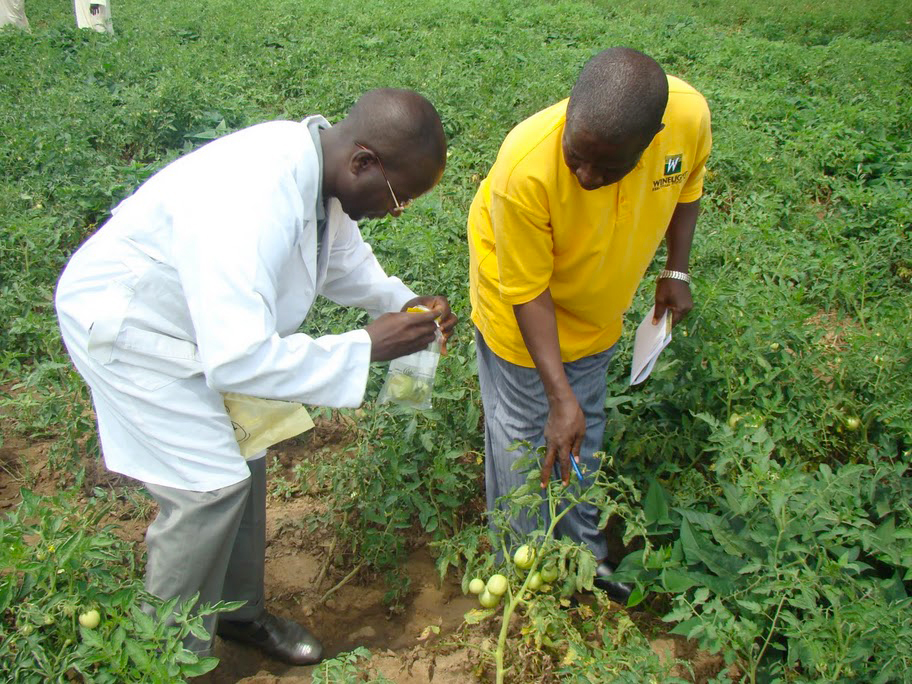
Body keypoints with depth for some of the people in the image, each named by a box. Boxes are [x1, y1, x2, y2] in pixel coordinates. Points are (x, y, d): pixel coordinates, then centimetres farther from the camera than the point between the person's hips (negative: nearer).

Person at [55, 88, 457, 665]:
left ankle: (239, 611, 35)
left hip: (208, 325, 9)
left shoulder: (318, 159, -11)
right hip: (124, 327, -8)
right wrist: (367, 347, -33)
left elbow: (341, 252, 9)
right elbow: (237, 359, -40)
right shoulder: (250, 205, -39)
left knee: (245, 463, 14)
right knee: (211, 485, -7)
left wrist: (403, 301, -8)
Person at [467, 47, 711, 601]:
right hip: (525, 309, -4)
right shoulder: (526, 169, -41)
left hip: (599, 305, 5)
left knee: (587, 427, 21)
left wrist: (676, 271, -6)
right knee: (525, 435, 8)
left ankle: (585, 550, 43)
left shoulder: (690, 116, -29)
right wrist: (560, 397, -30)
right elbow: (528, 292, -29)